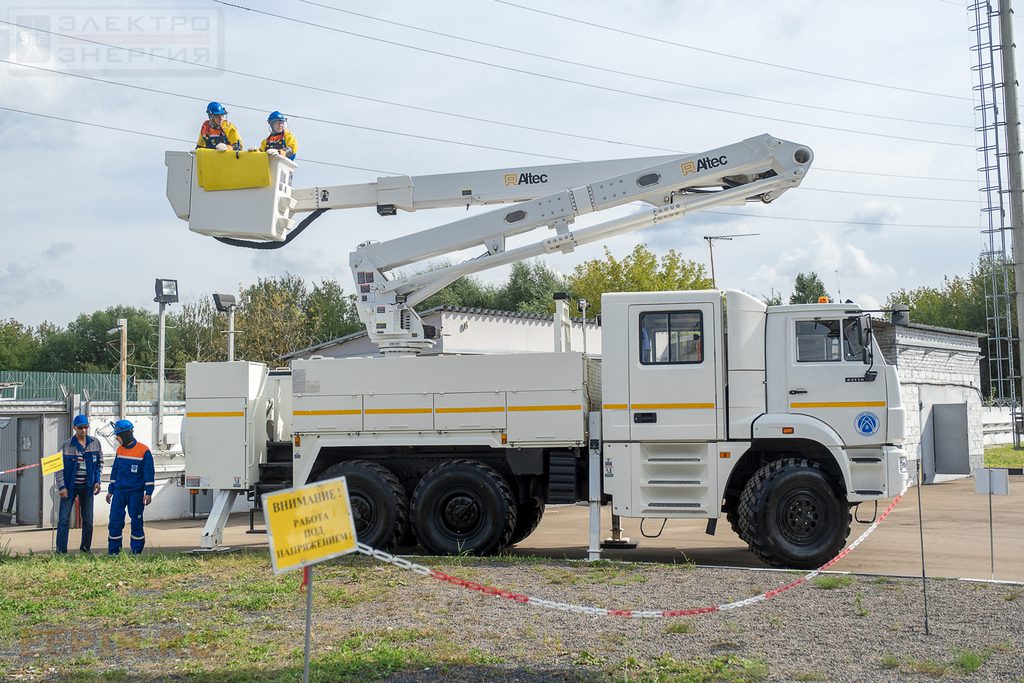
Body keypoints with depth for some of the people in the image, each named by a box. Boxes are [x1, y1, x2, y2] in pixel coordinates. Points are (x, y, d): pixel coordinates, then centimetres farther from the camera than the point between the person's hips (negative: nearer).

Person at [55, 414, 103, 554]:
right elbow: (58, 467, -3)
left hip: (87, 487, 3)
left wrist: (97, 481, 2)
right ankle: (61, 550, -3)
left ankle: (86, 547, 21)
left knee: (88, 520, 8)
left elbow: (99, 463, 12)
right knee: (64, 519, -6)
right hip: (70, 486, -3)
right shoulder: (66, 446, -6)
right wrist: (61, 487, -10)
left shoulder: (95, 443, 3)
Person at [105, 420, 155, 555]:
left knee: (136, 521, 1)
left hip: (136, 493, -5)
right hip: (119, 492, 5)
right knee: (115, 521, 1)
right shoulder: (119, 450, 10)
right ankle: (113, 551, 7)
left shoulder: (144, 451, -8)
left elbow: (149, 473, -7)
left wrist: (148, 493, -11)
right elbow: (114, 471, 18)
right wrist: (110, 491, 17)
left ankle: (136, 551, 10)